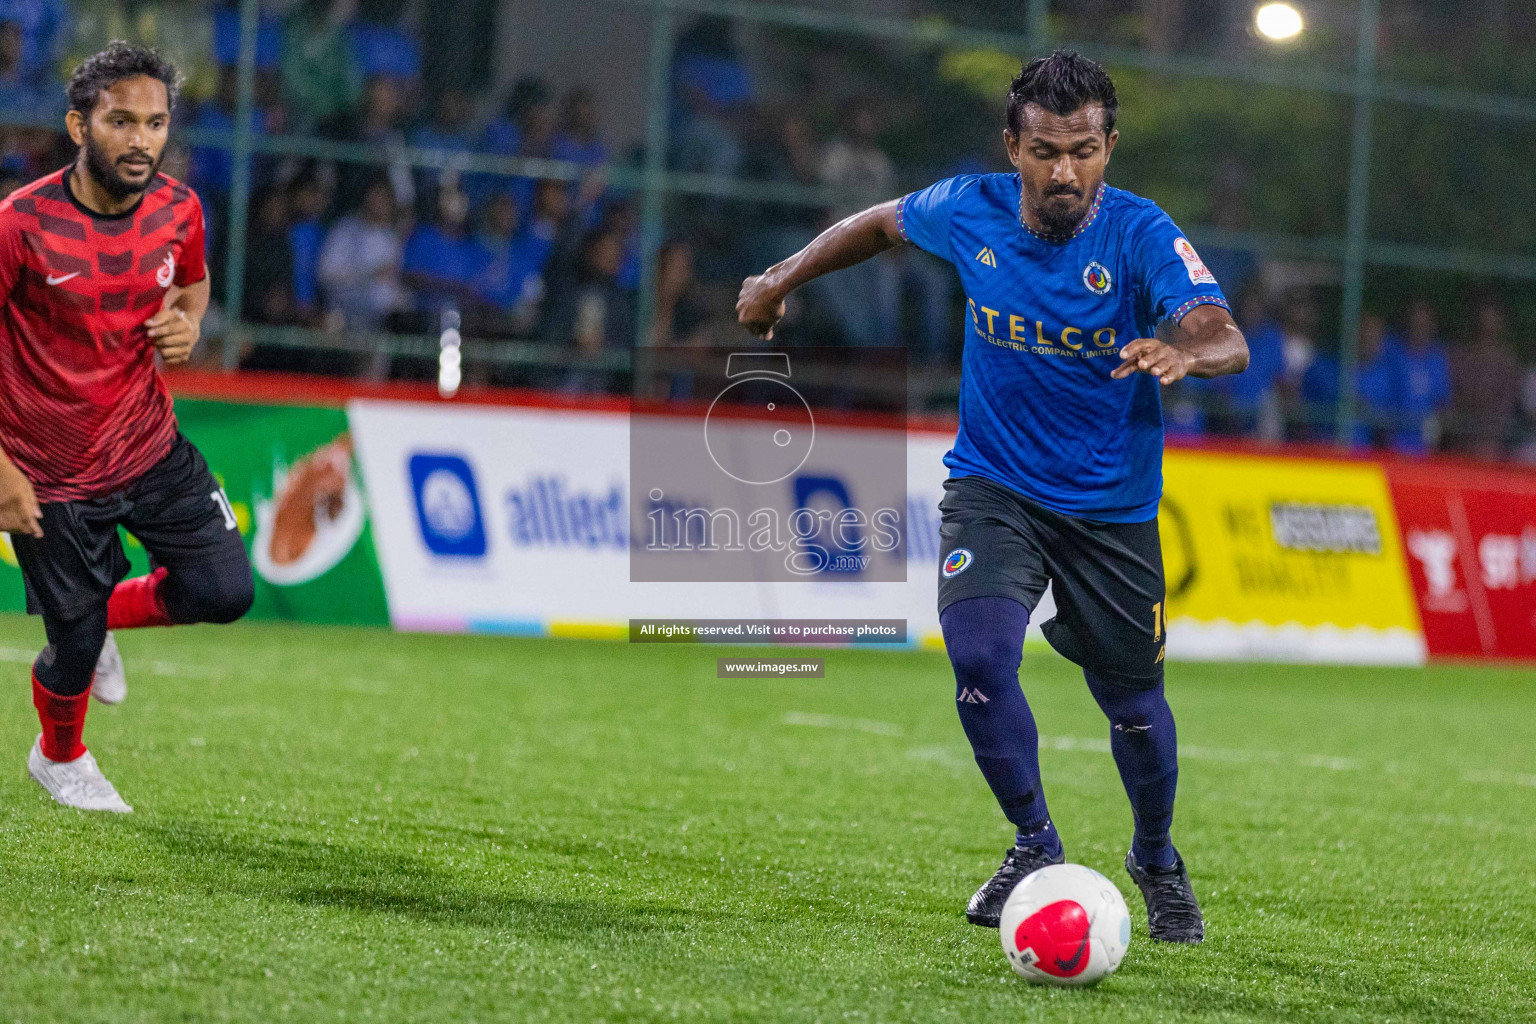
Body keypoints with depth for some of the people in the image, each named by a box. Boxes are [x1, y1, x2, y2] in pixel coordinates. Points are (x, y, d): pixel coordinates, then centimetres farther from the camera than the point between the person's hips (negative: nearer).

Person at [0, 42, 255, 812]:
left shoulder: (177, 211, -6)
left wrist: (187, 324, -7)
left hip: (151, 451, 4)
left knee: (225, 592, -6)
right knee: (74, 647, 4)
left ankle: (102, 616, 26)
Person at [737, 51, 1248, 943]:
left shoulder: (1141, 235, -19)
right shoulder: (970, 211, -10)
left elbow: (1228, 341, -33)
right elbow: (884, 224, 13)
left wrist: (1182, 353, -54)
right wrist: (784, 278, 17)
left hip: (1112, 507, -1)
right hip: (992, 487, 1)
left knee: (1134, 706, 9)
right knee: (981, 659, -23)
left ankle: (1157, 861, 39)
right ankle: (1037, 845, 0)